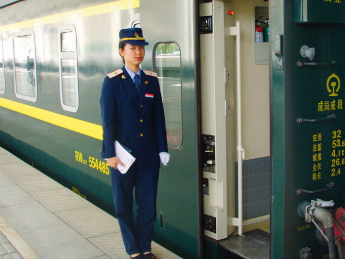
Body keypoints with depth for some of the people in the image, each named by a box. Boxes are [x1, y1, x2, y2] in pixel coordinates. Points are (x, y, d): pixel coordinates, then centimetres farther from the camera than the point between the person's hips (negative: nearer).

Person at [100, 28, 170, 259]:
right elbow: (107, 120, -7)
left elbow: (159, 117, 6)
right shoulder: (112, 81, -5)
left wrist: (162, 149, 4)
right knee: (124, 204, 9)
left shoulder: (152, 80, 5)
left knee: (148, 203, 9)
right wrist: (110, 154, -11)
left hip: (149, 154, 3)